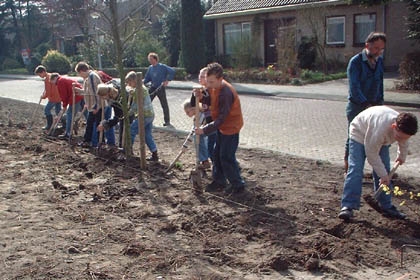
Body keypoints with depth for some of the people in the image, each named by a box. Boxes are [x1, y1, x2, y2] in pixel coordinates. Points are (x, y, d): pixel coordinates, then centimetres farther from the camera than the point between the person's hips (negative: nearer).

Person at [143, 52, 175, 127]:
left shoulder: (162, 66, -9)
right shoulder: (150, 68, 9)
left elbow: (172, 71, -15)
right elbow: (147, 78, 13)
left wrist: (167, 80, -20)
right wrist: (143, 82, -6)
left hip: (161, 88, -5)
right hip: (153, 87, 5)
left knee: (164, 105, 2)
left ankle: (167, 121, 12)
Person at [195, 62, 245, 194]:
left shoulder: (226, 93, -32)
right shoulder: (214, 87, -5)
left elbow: (221, 118, -30)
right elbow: (212, 101, 9)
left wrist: (205, 129, -30)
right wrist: (202, 98, -12)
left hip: (231, 127, -9)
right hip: (221, 126, 9)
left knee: (227, 157, -2)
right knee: (217, 154, 15)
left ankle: (238, 184, 13)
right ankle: (219, 180, 29)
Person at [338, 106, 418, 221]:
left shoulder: (403, 129, -24)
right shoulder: (380, 128, -44)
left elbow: (404, 143, 4)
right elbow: (372, 154, -30)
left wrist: (402, 156, 22)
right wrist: (383, 175, -24)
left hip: (381, 140, 6)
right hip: (360, 134, -6)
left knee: (384, 171, 1)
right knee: (355, 170, -18)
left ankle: (386, 207, 10)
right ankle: (347, 207, -21)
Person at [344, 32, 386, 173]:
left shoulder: (380, 61, 8)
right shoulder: (355, 62, -11)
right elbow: (354, 87, -19)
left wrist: (380, 102, 11)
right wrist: (366, 104, -27)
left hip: (374, 106, 6)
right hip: (357, 106, -5)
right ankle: (348, 168, 11)